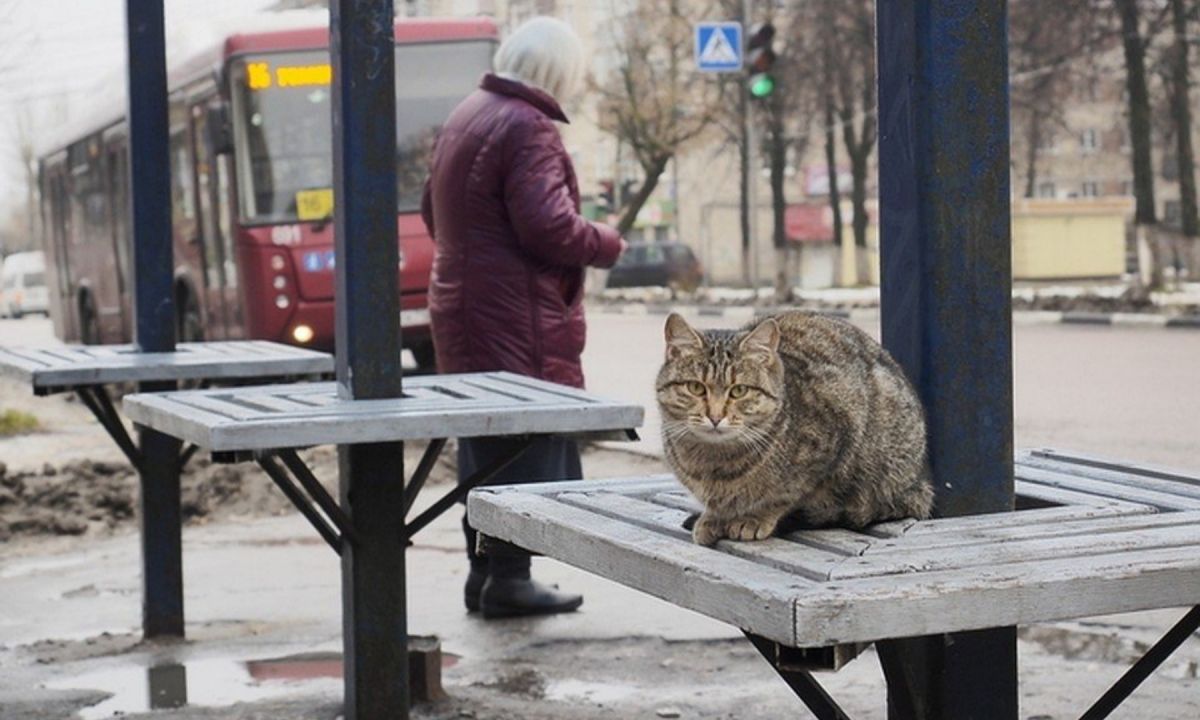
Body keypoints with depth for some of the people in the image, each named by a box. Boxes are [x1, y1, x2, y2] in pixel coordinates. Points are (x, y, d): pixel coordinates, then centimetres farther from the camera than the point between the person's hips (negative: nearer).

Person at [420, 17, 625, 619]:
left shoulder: (464, 117, 15)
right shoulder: (526, 128, -16)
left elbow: (433, 211, 24)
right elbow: (549, 226, -22)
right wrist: (608, 245, -6)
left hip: (462, 309, 10)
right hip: (516, 319, -10)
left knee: (485, 443, 15)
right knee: (530, 444, -3)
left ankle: (484, 570, 22)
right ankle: (509, 578, 0)